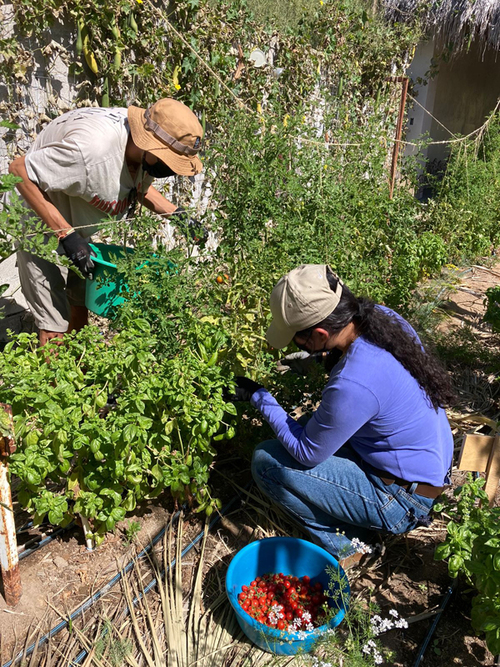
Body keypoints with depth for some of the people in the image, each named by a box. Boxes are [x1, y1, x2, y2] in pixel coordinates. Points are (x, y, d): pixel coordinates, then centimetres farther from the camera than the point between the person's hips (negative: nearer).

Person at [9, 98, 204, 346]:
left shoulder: (144, 150, -12)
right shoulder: (92, 147, -37)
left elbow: (139, 185, 9)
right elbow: (19, 170, -29)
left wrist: (176, 213, -8)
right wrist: (66, 235, -32)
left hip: (82, 226, 8)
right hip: (44, 226, -7)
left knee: (80, 309, 16)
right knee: (54, 326, -8)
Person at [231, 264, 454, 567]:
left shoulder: (353, 385, -36)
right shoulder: (385, 317, -12)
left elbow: (307, 453, -19)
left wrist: (260, 398, -11)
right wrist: (325, 355, -2)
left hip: (402, 499, -8)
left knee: (266, 460, -12)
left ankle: (343, 546, 5)